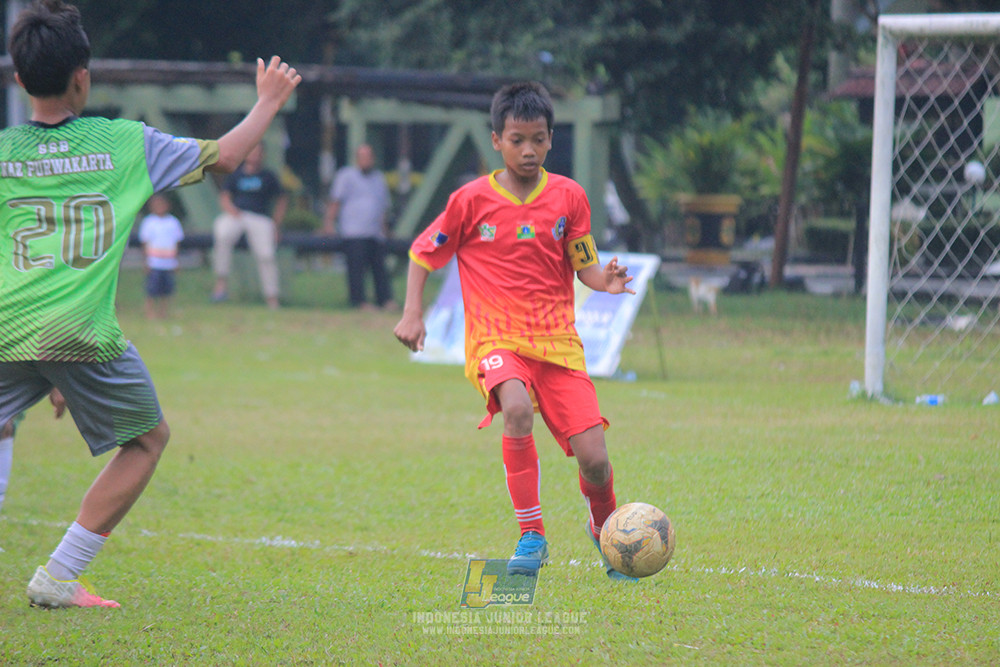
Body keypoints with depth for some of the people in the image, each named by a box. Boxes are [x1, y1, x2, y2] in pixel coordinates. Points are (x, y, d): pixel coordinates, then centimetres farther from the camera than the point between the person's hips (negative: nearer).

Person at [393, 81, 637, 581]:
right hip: (495, 339, -2)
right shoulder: (472, 200, -1)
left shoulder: (568, 197, 3)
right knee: (517, 408, -35)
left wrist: (607, 280, -15)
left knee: (594, 459, -8)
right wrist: (412, 313, -1)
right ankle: (531, 537, -22)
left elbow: (586, 266, 7)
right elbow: (423, 252, 10)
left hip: (557, 339, 2)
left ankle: (604, 530, 28)